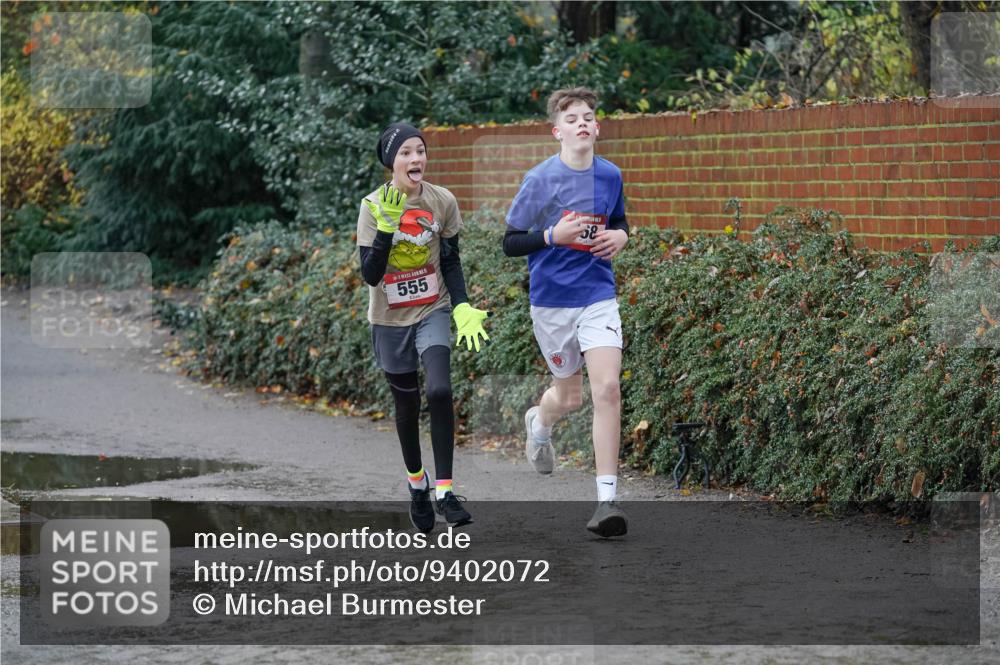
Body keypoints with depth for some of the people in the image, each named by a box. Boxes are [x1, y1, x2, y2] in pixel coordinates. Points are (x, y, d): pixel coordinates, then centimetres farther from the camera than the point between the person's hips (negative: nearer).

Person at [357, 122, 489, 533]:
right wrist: (387, 227, -28)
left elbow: (451, 262, 5)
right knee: (407, 404, 11)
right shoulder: (373, 207, -13)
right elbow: (370, 275, -17)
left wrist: (463, 307, -8)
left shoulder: (443, 201, -7)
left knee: (439, 391, -22)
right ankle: (417, 482, 36)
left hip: (433, 312, 0)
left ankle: (444, 490, -17)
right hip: (390, 319, 0)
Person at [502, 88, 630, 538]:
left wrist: (621, 236, -2)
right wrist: (553, 235, -20)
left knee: (607, 388, -16)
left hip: (598, 296, 2)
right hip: (551, 300, -2)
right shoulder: (540, 180, -9)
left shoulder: (610, 175, 2)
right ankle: (539, 423, 51)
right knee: (570, 395, 11)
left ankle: (607, 499, -14)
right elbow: (510, 243, -5)